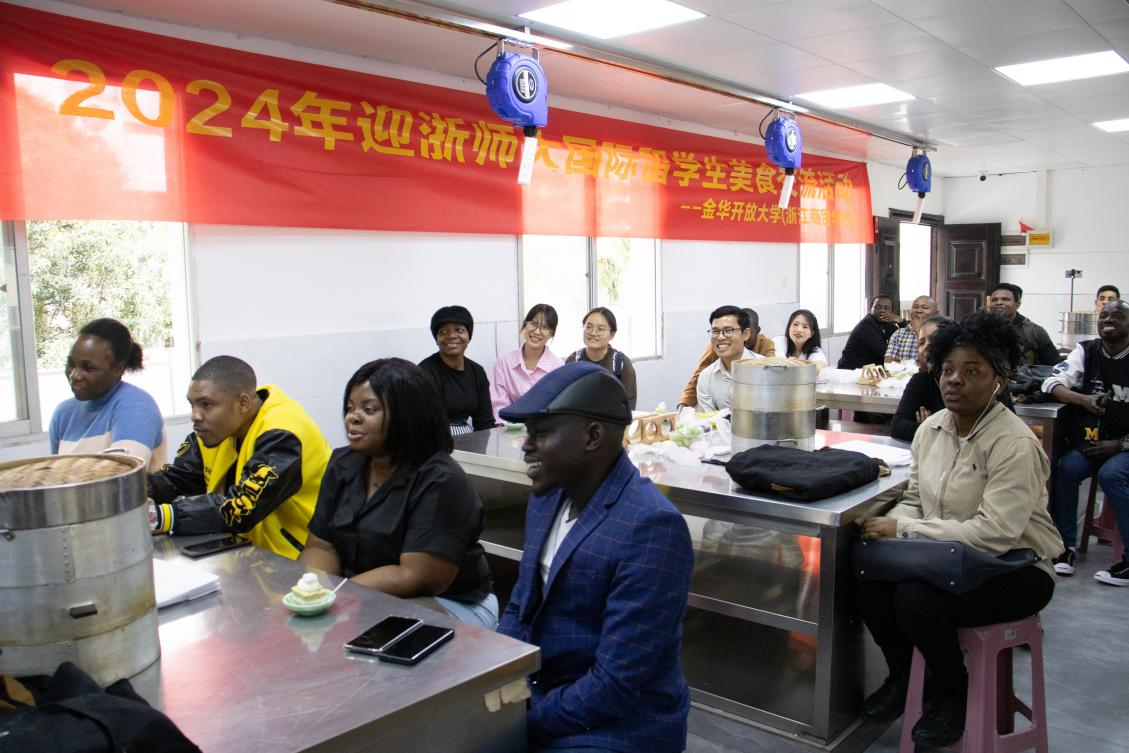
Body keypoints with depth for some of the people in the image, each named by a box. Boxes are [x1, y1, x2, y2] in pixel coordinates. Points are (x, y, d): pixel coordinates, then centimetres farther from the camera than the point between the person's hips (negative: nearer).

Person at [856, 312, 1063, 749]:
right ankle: (902, 675, 10)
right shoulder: (932, 428, 1)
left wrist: (903, 529, -27)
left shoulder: (1015, 445, -22)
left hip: (1014, 568, -6)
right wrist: (888, 525, -14)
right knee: (870, 575, -18)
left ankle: (954, 696, 2)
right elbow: (914, 498, 9)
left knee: (915, 600, -29)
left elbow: (994, 533, -30)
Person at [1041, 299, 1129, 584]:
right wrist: (1082, 399, -25)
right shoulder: (1086, 351, 4)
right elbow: (1052, 383, -6)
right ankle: (1065, 547, -15)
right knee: (1066, 468, -25)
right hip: (1091, 440, 3)